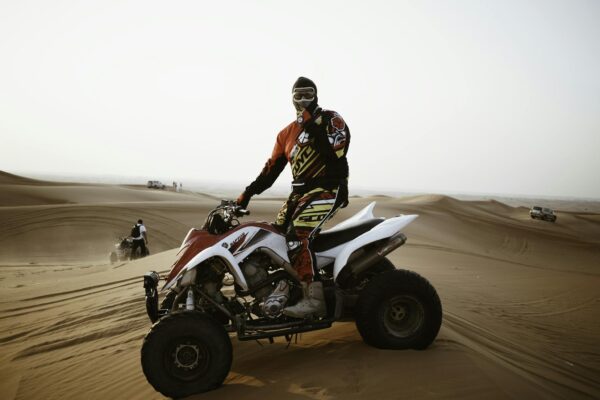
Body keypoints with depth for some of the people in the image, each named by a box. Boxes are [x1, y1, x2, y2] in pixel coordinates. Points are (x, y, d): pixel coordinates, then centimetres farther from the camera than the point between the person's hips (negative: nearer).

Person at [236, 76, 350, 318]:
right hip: (301, 190, 8)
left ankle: (313, 299, -26)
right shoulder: (286, 133, 19)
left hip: (328, 187, -8)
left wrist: (313, 125, -20)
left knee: (297, 234, -26)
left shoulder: (330, 119, -1)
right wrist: (248, 193, 9)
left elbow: (336, 152, -19)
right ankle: (283, 287, 10)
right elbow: (272, 168, 17)